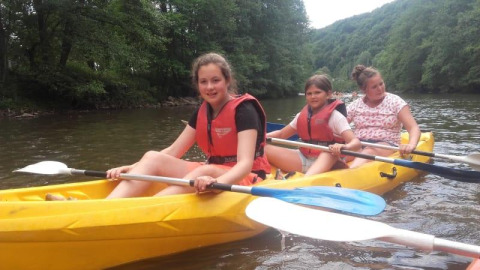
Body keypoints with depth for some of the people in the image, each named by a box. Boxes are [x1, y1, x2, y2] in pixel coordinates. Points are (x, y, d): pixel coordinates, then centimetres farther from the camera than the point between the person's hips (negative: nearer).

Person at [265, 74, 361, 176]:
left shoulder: (335, 116, -6)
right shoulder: (301, 115, 9)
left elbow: (355, 142, -17)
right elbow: (281, 134, 17)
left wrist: (344, 147, -41)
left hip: (327, 162, -5)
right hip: (304, 160, 5)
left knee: (330, 153, -40)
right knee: (267, 149, -12)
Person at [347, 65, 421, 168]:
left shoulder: (395, 102, 3)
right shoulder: (355, 105, 10)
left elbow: (414, 128, -5)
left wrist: (411, 145, -28)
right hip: (359, 145, 3)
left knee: (369, 152, -38)